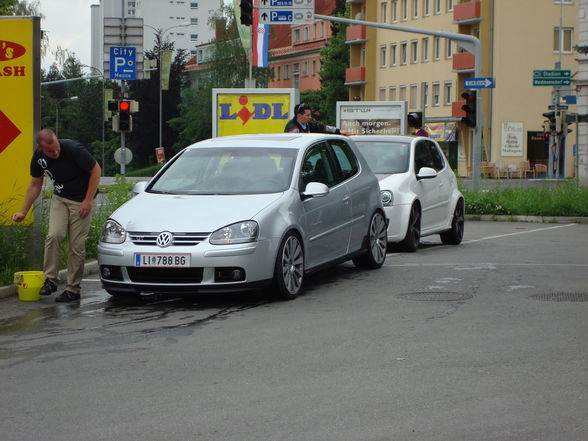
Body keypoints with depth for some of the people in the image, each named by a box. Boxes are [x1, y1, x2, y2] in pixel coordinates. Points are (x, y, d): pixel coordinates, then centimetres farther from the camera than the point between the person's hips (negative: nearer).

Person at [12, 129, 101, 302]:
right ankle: (51, 279, -5)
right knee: (54, 235, -16)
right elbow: (35, 185, 6)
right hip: (59, 198, 4)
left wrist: (88, 200, -15)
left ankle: (73, 289, 3)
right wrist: (23, 211, 3)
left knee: (77, 245, -6)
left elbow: (95, 170, -14)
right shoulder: (38, 157, -9)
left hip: (81, 200, -4)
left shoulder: (74, 149, -25)